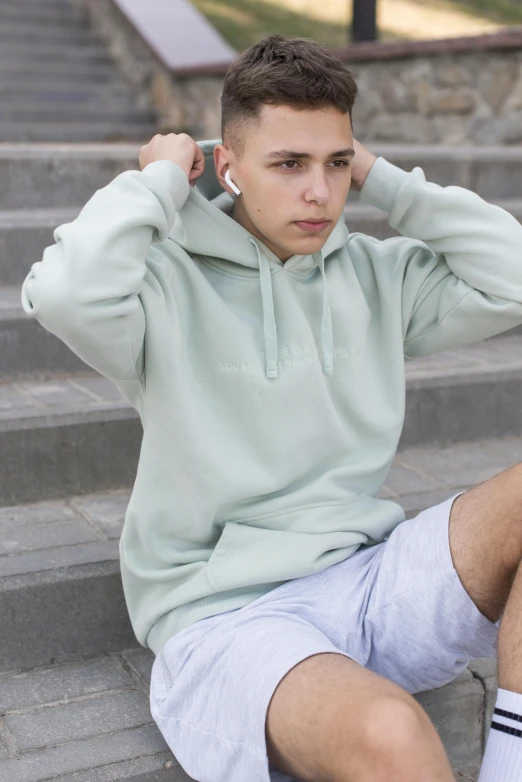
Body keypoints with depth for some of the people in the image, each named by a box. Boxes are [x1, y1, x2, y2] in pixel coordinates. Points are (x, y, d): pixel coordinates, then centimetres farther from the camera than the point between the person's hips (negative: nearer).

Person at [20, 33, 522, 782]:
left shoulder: (377, 273, 10)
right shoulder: (172, 279, -6)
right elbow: (65, 294, -27)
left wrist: (389, 183, 3)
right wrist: (161, 181, -10)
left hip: (371, 579, 6)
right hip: (229, 615, -6)